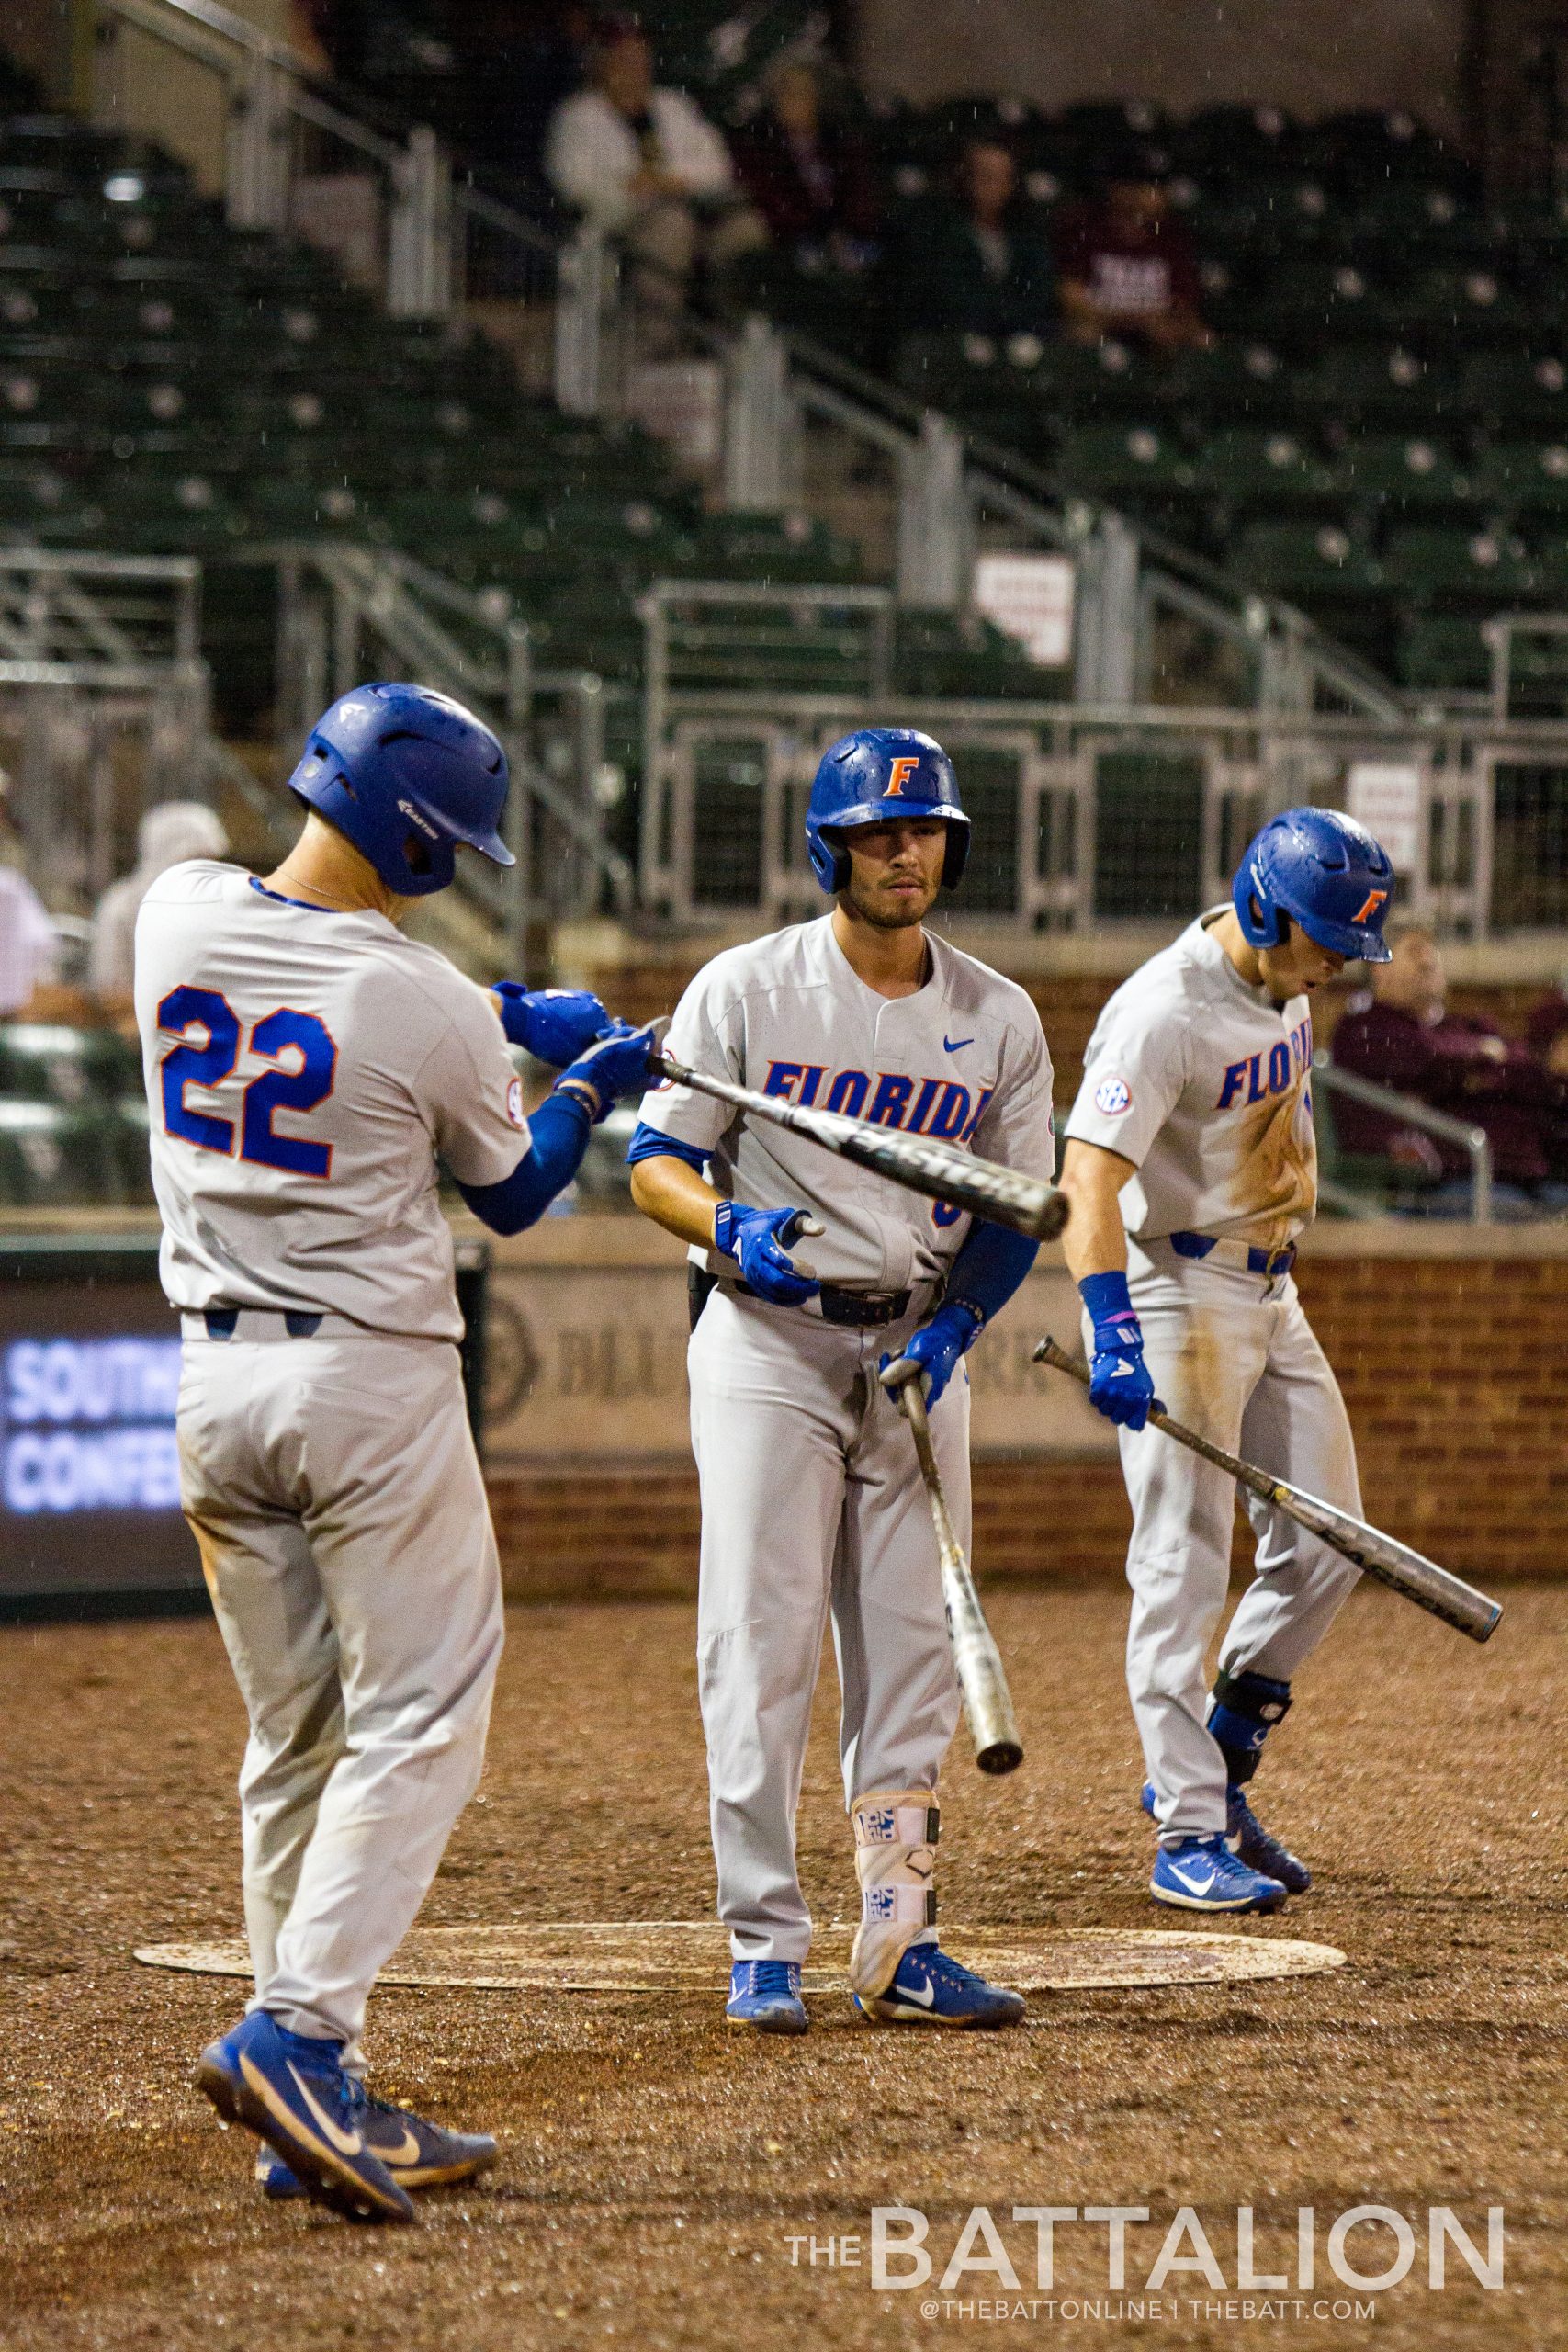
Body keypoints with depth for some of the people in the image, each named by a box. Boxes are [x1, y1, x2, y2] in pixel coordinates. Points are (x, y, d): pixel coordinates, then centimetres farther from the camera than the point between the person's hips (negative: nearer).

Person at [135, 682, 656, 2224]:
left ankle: (312, 2107, 12)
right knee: (416, 1725, -2)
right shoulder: (427, 1010, -17)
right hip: (372, 1385, -6)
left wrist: (500, 1015, 18)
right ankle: (295, 2035, -19)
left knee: (293, 1745, 12)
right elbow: (511, 1196, 2)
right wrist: (588, 1086, 19)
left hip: (215, 1382, 6)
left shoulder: (178, 915, -2)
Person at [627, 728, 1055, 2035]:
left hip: (920, 1348, 4)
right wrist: (733, 1226, -24)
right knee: (760, 1646, -7)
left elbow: (1019, 1213, 9)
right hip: (767, 1339, -4)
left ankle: (899, 1946, 8)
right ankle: (764, 1947, -3)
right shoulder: (744, 991, -4)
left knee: (915, 1656, 3)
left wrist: (952, 1329, -9)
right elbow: (655, 1163, -3)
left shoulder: (1001, 1021, 5)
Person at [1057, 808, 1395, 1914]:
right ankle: (1189, 1836, -5)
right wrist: (1113, 1335, -40)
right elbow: (1090, 1174, -30)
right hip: (1179, 1296, -9)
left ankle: (1214, 1771, 20)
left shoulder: (1283, 981, 6)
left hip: (1272, 1300, 9)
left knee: (1325, 1546, 7)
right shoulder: (1163, 1013, -21)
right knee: (1186, 1565, -8)